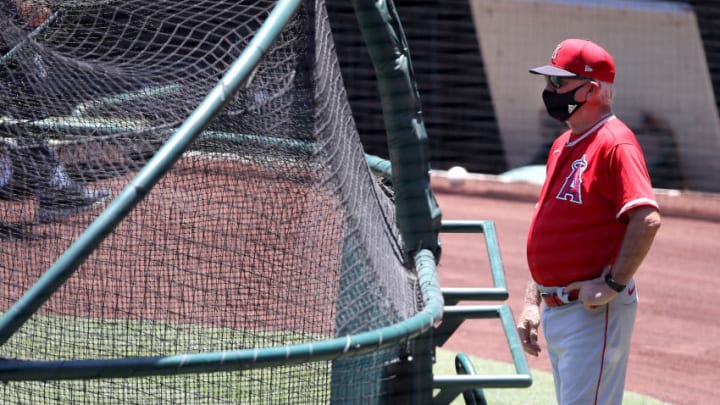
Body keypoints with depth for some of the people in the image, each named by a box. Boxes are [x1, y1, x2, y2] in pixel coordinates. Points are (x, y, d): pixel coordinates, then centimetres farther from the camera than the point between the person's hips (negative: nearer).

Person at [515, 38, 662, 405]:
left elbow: (647, 219, -25)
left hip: (594, 313, -10)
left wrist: (614, 284, -22)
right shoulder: (562, 145, 16)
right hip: (555, 312, 10)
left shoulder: (614, 143, -14)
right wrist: (532, 302, 16)